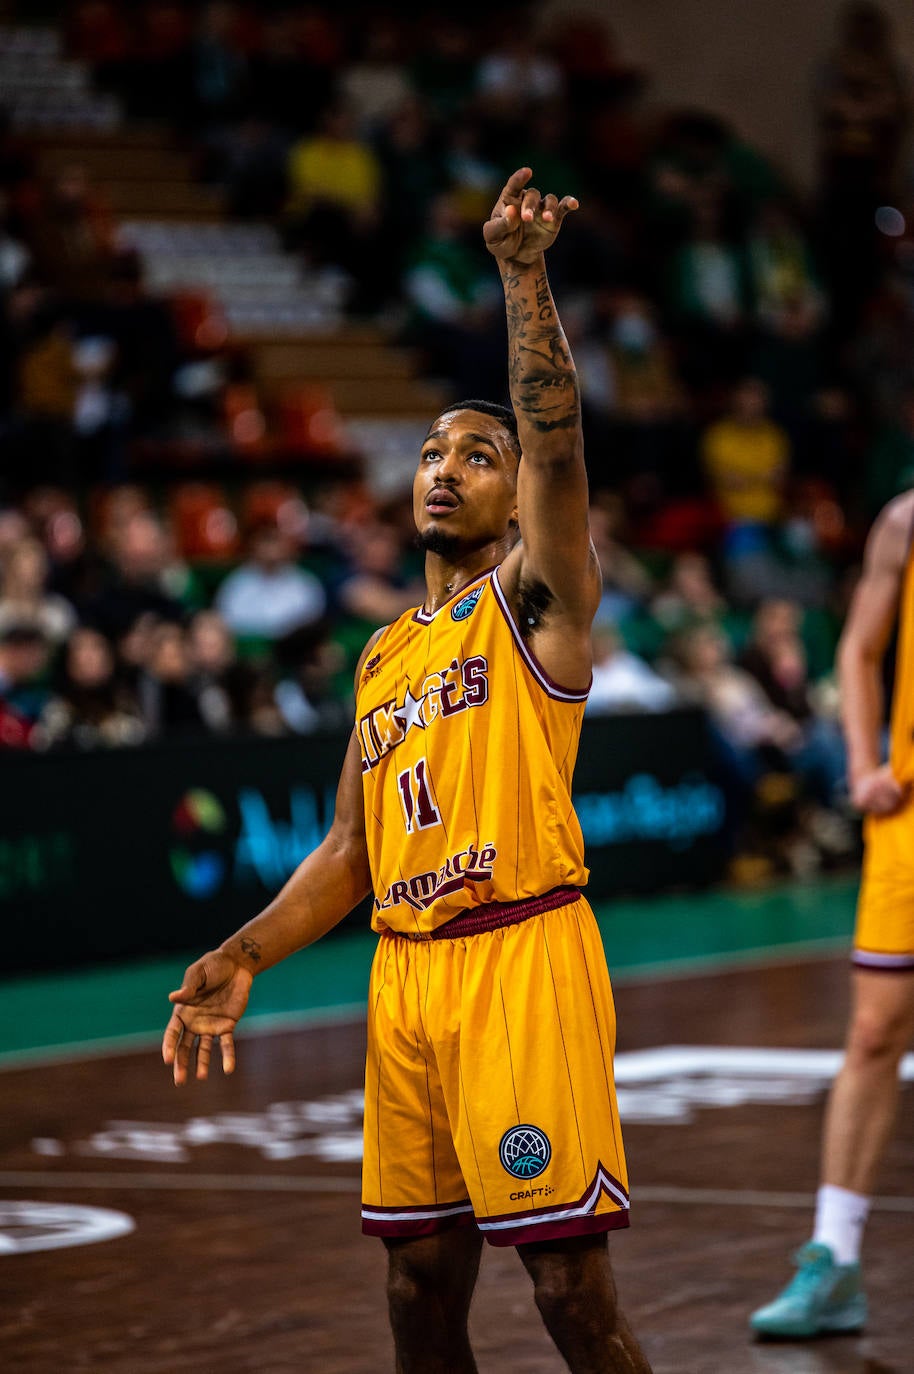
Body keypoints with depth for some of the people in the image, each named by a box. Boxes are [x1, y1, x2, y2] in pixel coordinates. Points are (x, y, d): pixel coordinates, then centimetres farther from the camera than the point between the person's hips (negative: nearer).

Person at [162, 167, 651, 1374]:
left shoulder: (537, 596, 1)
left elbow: (556, 447, -17)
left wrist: (523, 276, -23)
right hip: (405, 977, 7)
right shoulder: (384, 656, 19)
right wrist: (244, 957, 8)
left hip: (525, 960, -7)